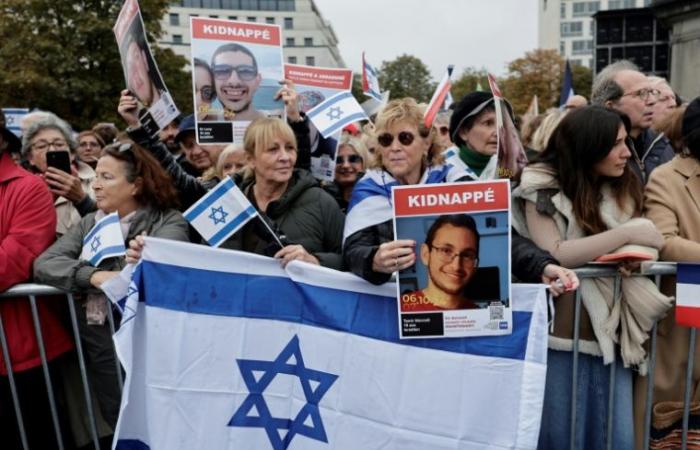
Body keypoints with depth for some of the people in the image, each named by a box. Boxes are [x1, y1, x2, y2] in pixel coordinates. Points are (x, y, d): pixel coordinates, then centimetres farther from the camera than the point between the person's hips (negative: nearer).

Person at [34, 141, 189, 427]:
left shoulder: (168, 221, -6)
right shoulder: (89, 224, 10)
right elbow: (44, 263, -4)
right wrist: (93, 276, -19)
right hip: (96, 335, 4)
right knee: (120, 422, 13)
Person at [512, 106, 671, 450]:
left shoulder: (624, 187, 10)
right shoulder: (543, 188, -7)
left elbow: (645, 243, 13)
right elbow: (553, 255, -17)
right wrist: (626, 234, -17)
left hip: (611, 331, 5)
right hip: (561, 329, -5)